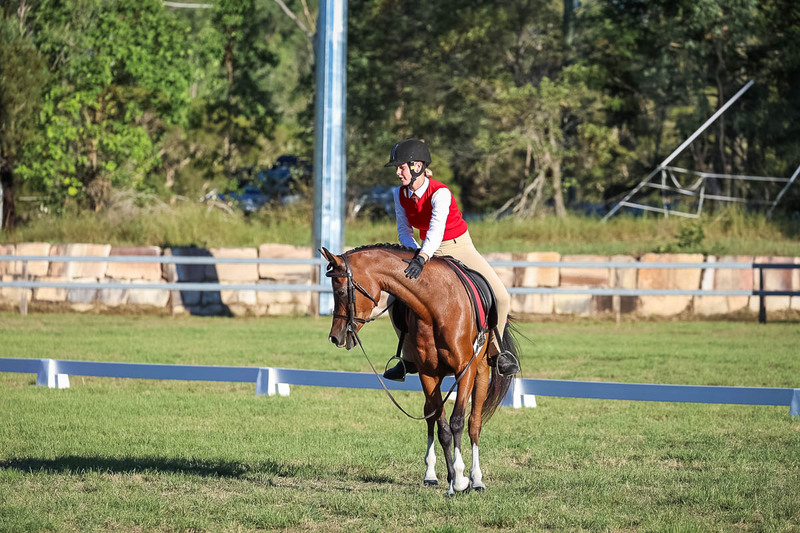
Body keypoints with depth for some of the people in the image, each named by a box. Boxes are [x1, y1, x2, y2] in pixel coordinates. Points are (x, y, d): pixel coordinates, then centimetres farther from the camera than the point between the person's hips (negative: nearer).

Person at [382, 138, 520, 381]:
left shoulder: (440, 193, -27)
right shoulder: (400, 195, -7)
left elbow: (437, 227, -43)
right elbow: (404, 230, -3)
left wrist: (423, 257, -59)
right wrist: (415, 251, -25)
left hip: (461, 248, -5)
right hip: (430, 252, 5)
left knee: (500, 297, -20)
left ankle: (495, 351, 2)